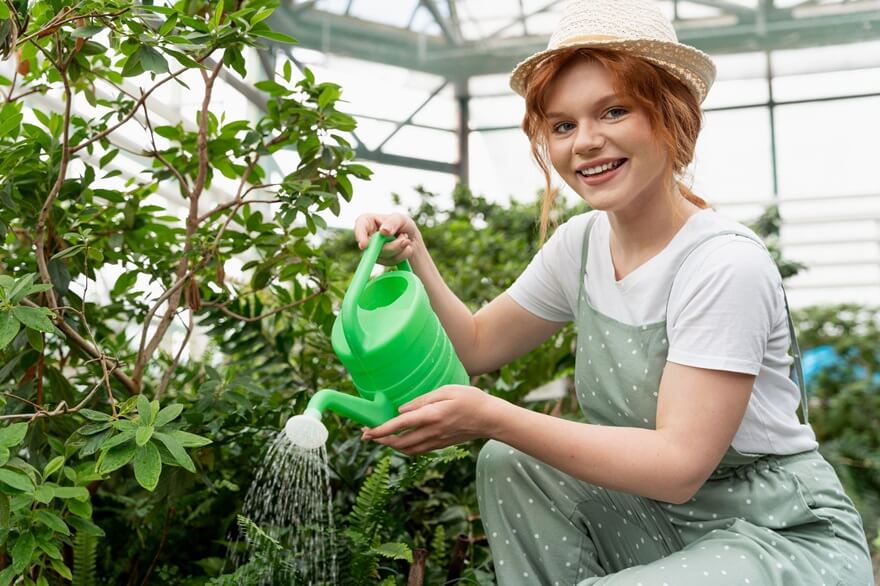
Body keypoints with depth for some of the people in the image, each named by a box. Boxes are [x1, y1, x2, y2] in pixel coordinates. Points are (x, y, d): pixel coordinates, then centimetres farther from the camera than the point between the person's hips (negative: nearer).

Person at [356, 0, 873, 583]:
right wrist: (414, 256, -9)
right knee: (507, 465, -6)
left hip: (787, 537, -7)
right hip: (662, 521, 7)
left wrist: (492, 417, -32)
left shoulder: (724, 264, -24)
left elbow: (679, 464, -27)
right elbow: (477, 345, 8)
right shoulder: (580, 244, -1)